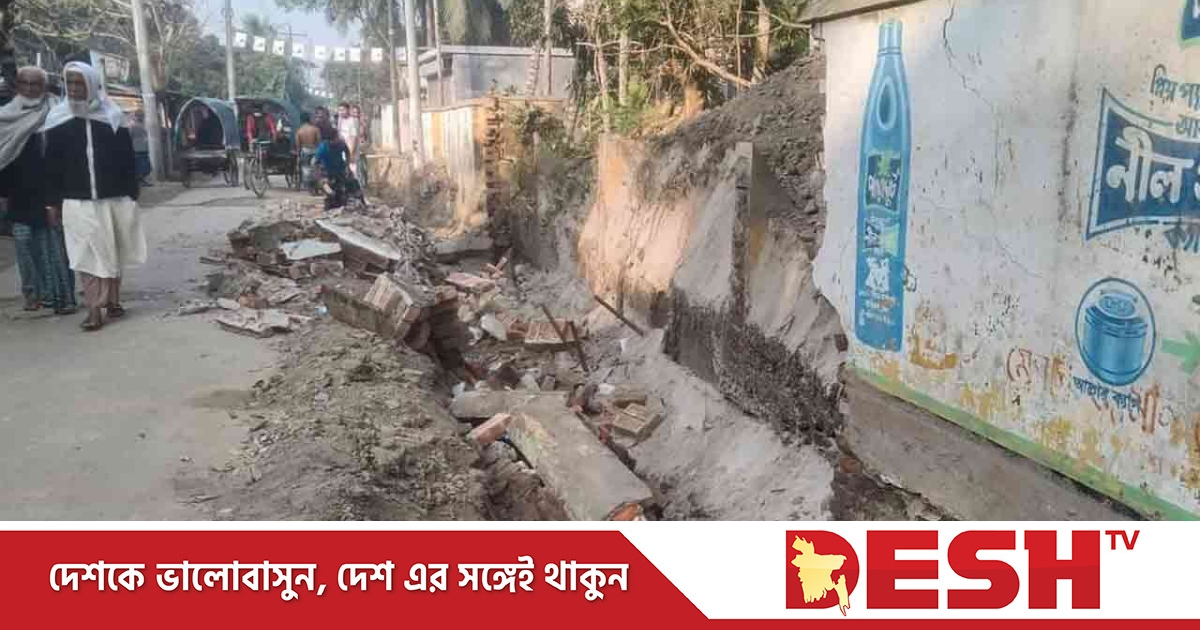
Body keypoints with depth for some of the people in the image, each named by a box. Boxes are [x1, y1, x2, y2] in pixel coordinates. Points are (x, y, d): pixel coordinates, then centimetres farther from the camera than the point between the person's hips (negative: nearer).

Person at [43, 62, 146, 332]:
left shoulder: (113, 117, 0)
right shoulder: (58, 120, 2)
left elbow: (128, 159, 2)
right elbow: (52, 165, 5)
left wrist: (132, 195, -2)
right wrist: (53, 202, 3)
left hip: (114, 199, 0)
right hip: (77, 202, 0)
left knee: (112, 253, 11)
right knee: (88, 256, -1)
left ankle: (113, 300, 23)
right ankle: (94, 309, -1)